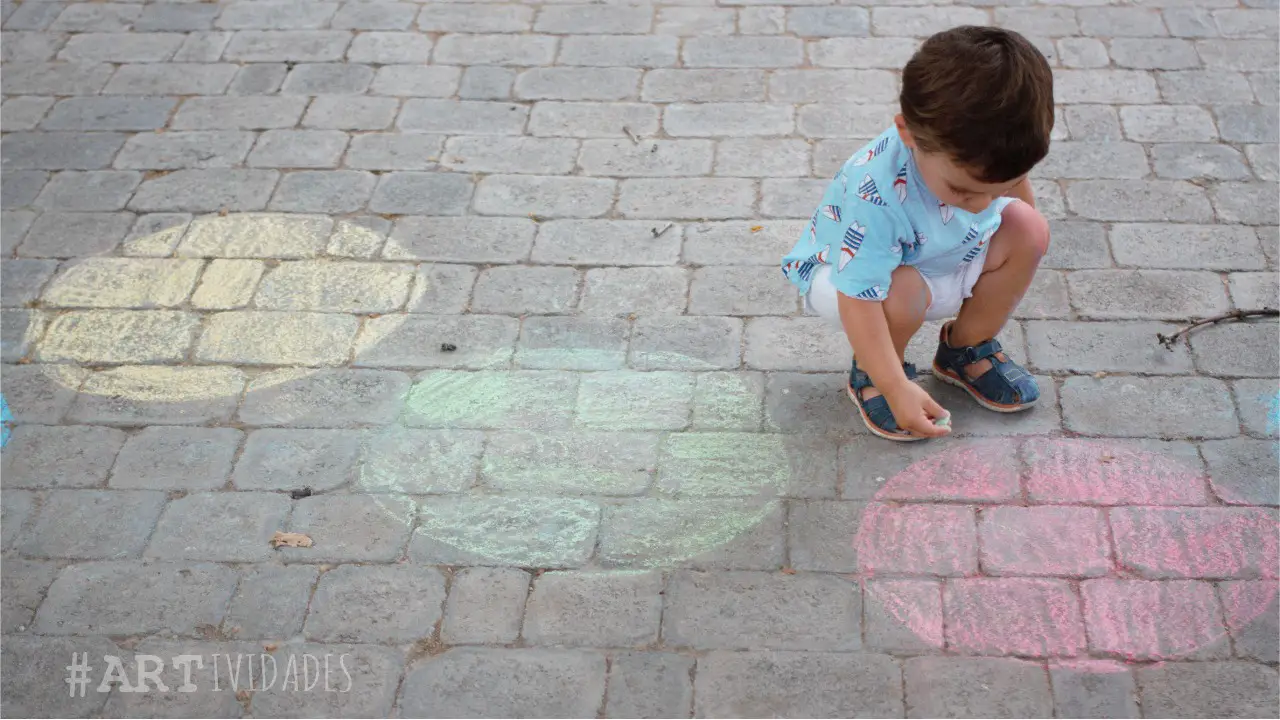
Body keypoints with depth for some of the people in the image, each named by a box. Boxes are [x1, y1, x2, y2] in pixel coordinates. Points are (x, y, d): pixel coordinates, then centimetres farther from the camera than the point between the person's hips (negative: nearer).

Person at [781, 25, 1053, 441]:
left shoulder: (978, 153, -25)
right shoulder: (876, 196, -43)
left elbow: (1014, 178, 2)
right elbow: (859, 299, -38)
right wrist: (895, 388, -36)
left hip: (944, 258, 6)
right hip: (842, 276, -6)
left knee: (1029, 227, -17)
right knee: (903, 293, -39)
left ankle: (967, 348, 5)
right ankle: (869, 372, -5)